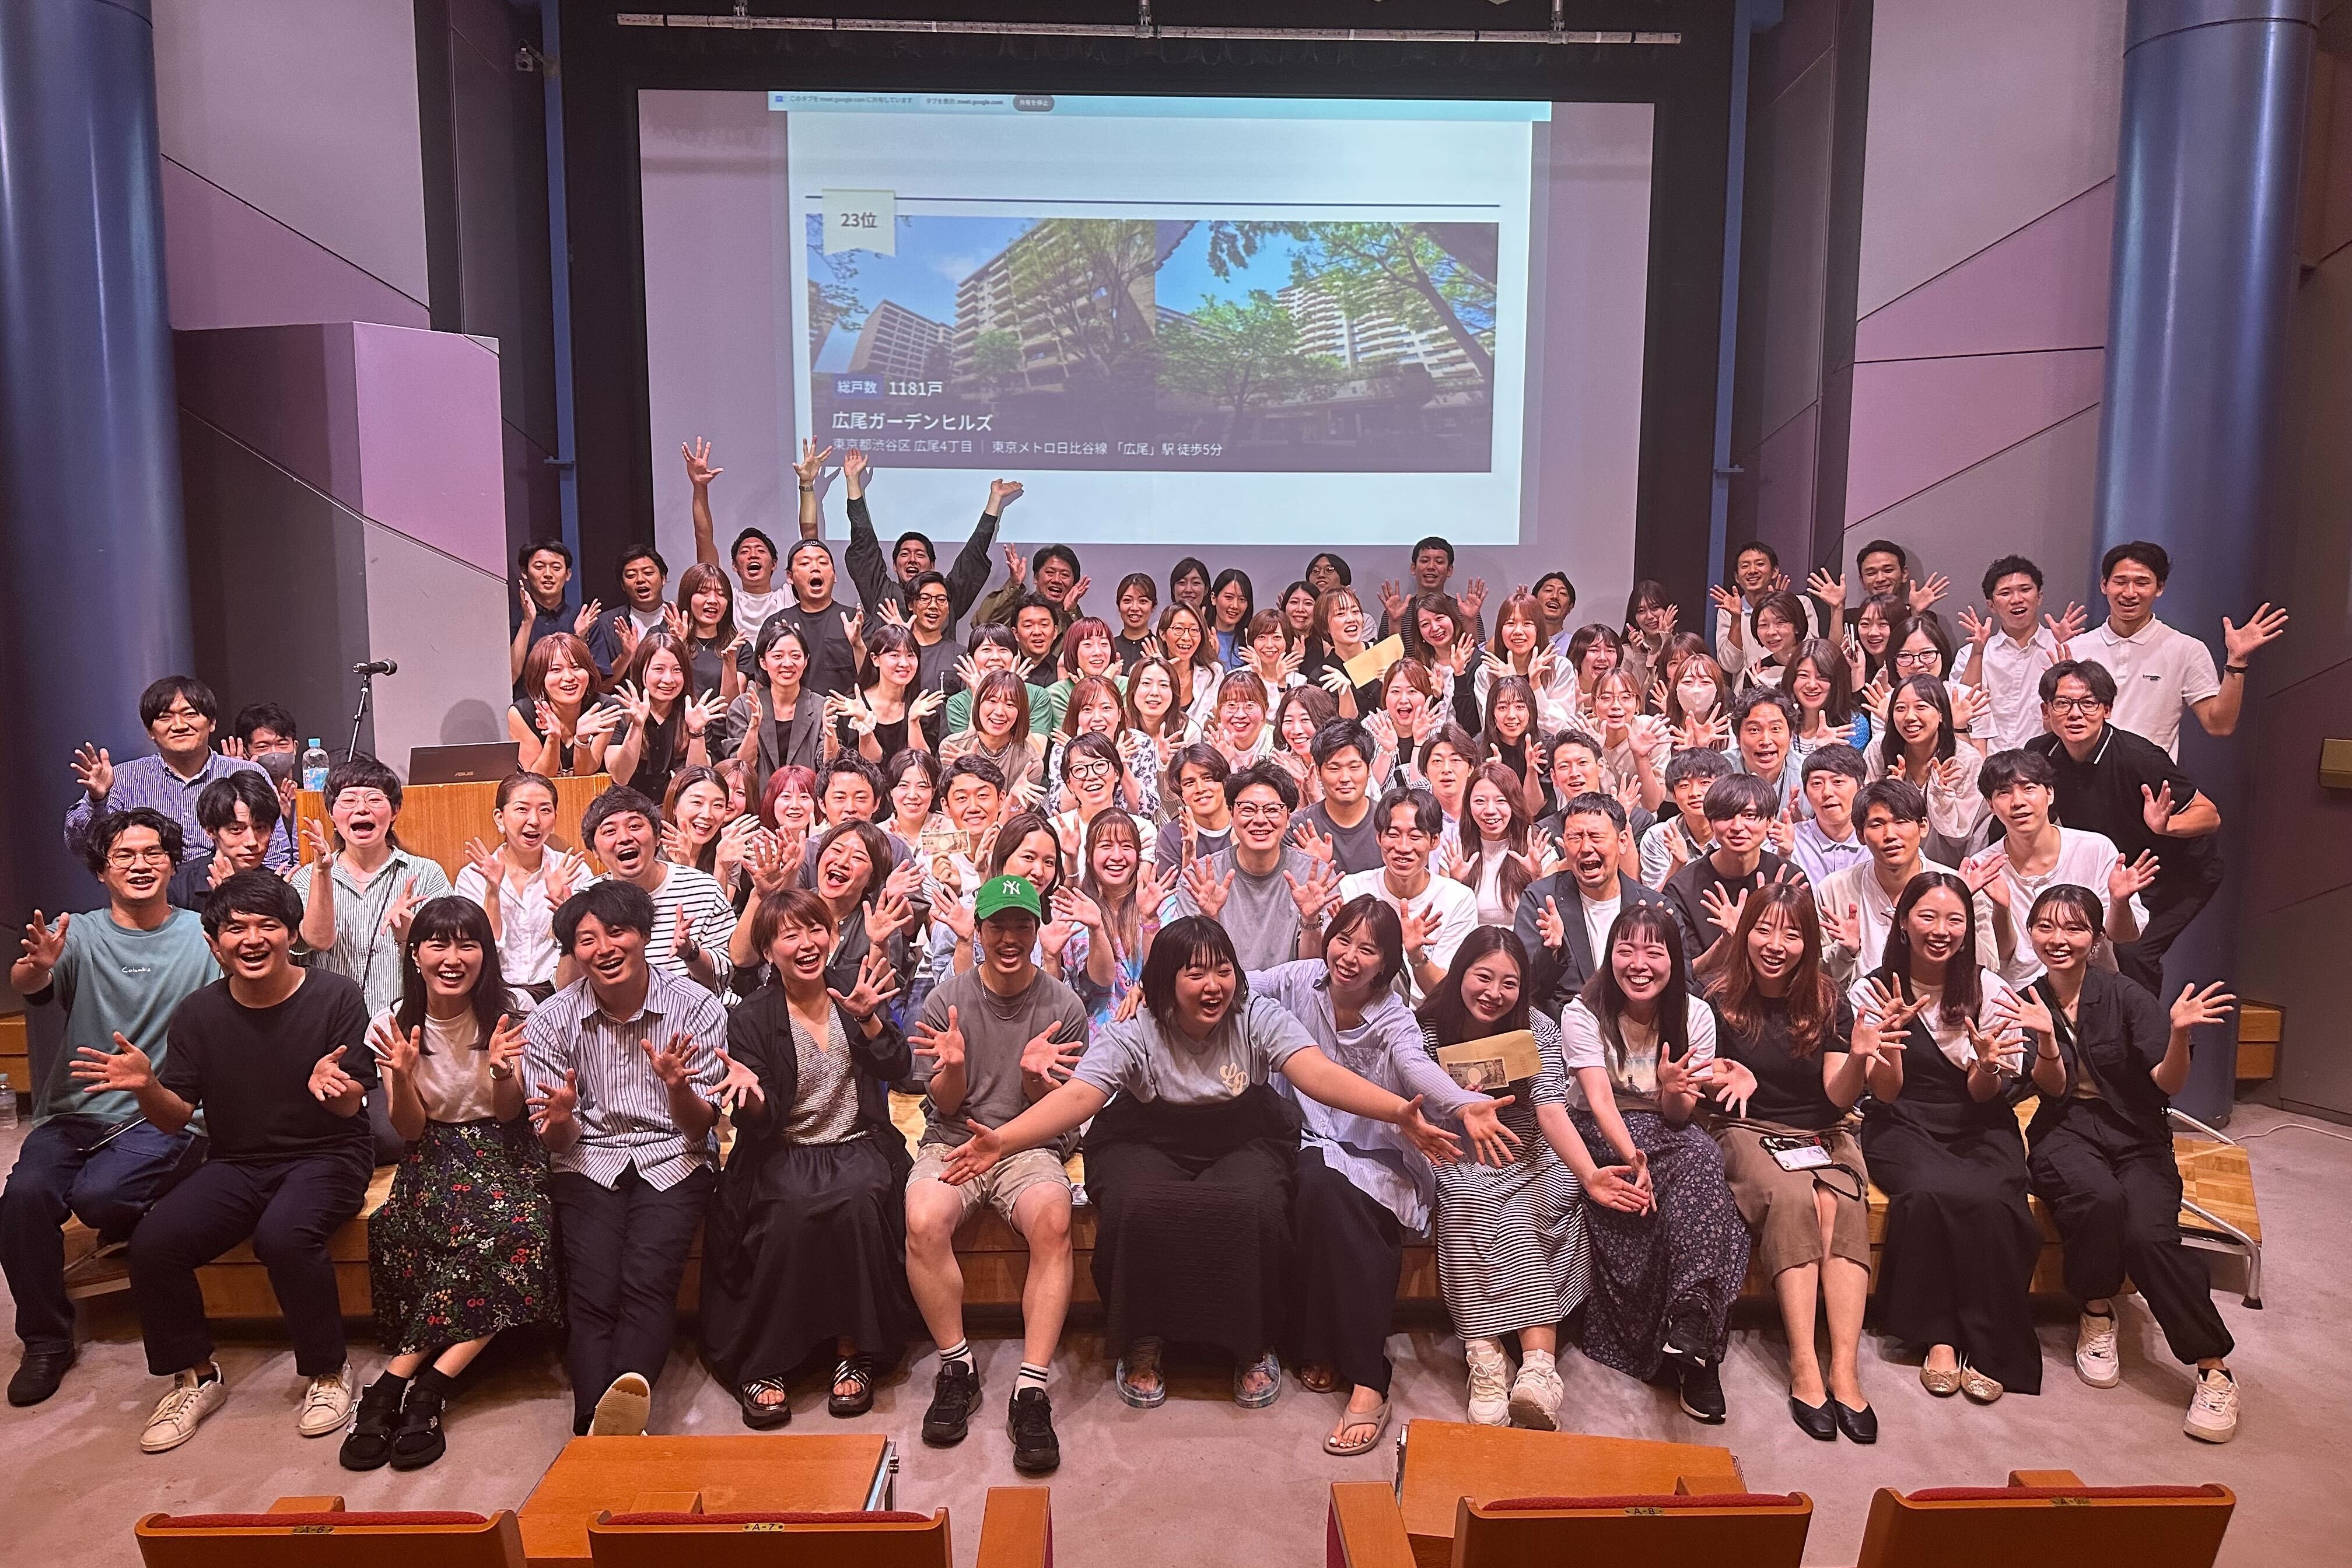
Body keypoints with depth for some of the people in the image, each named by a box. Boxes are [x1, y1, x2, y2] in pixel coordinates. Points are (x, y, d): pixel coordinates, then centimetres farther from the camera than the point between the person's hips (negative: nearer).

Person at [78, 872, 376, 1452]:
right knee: (152, 1244, -21)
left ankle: (328, 1371, -10)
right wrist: (146, 1087, -20)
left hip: (326, 1155, -4)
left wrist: (333, 1086, -36)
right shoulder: (200, 1012, 2)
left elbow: (351, 1106, -11)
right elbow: (175, 1117, 2)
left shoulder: (335, 997, -9)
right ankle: (195, 1375, 4)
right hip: (235, 1163, 4)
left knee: (283, 1235, -34)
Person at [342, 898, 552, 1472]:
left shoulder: (512, 1011, -5)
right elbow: (411, 1131, -1)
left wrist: (502, 1072, -24)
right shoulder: (395, 1023, -2)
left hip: (500, 1150, 0)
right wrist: (402, 1076, -21)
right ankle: (427, 1391, -24)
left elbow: (509, 1114, -2)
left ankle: (393, 1386, -25)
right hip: (435, 1154, 0)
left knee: (514, 1231, -32)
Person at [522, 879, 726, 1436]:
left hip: (671, 1161, -1)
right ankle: (605, 1426, -32)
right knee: (593, 1295, -25)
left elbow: (698, 1127, -2)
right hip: (589, 1163, 2)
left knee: (647, 1282, -28)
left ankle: (601, 1432, -39)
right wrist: (561, 1120, -21)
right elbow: (557, 1143, 4)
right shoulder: (552, 1020, 1)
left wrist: (677, 1085, -24)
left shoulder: (698, 1009, -3)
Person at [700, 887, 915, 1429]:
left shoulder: (857, 999, 9)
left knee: (860, 1200, -31)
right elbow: (762, 1123, -4)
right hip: (785, 1151, -1)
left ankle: (854, 1351, -16)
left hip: (858, 1144, 1)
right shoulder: (751, 1018, 2)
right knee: (792, 1211, -33)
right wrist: (753, 1098, -27)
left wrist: (869, 1020, -20)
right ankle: (762, 1364, -18)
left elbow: (896, 1072, -4)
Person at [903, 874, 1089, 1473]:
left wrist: (1036, 1076, -18)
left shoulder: (1064, 1007, 2)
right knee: (924, 1222, -32)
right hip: (953, 1142, 1)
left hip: (1029, 1148, -1)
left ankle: (1032, 1388, -27)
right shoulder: (947, 998, 3)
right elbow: (945, 1106, 6)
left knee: (1054, 1222, -34)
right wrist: (953, 1067, -17)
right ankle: (957, 1368, -11)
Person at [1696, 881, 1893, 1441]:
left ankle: (1844, 1369, -35)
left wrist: (1860, 1060, -23)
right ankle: (1804, 1367, -35)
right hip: (1747, 1133, -2)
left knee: (1841, 1203, -31)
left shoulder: (1828, 1002, 3)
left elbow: (1839, 1097, -2)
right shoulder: (1717, 996, -4)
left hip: (1823, 1135, 2)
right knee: (1791, 1197, -34)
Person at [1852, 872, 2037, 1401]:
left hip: (1979, 1130, 1)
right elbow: (1886, 1093, -4)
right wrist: (1888, 1038, -23)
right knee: (1930, 1193, -33)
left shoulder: (1990, 991, 1)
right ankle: (1938, 1338, -18)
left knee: (1990, 1201, -31)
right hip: (1905, 1128, -1)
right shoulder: (1872, 992, -2)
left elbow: (1986, 1097, 1)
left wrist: (1988, 1066, -23)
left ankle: (1989, 1347, -16)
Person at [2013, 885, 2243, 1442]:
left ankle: (2214, 1366, -12)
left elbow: (2168, 1085, -8)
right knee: (2099, 1198, -34)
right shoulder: (2025, 1004, 2)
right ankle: (2097, 1318, -9)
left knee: (2149, 1235, -29)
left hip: (2138, 1141, 0)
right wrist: (2046, 1039, -25)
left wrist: (2178, 1034, -27)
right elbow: (2055, 1089, -5)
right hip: (2066, 1135, 0)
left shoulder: (2125, 997, -3)